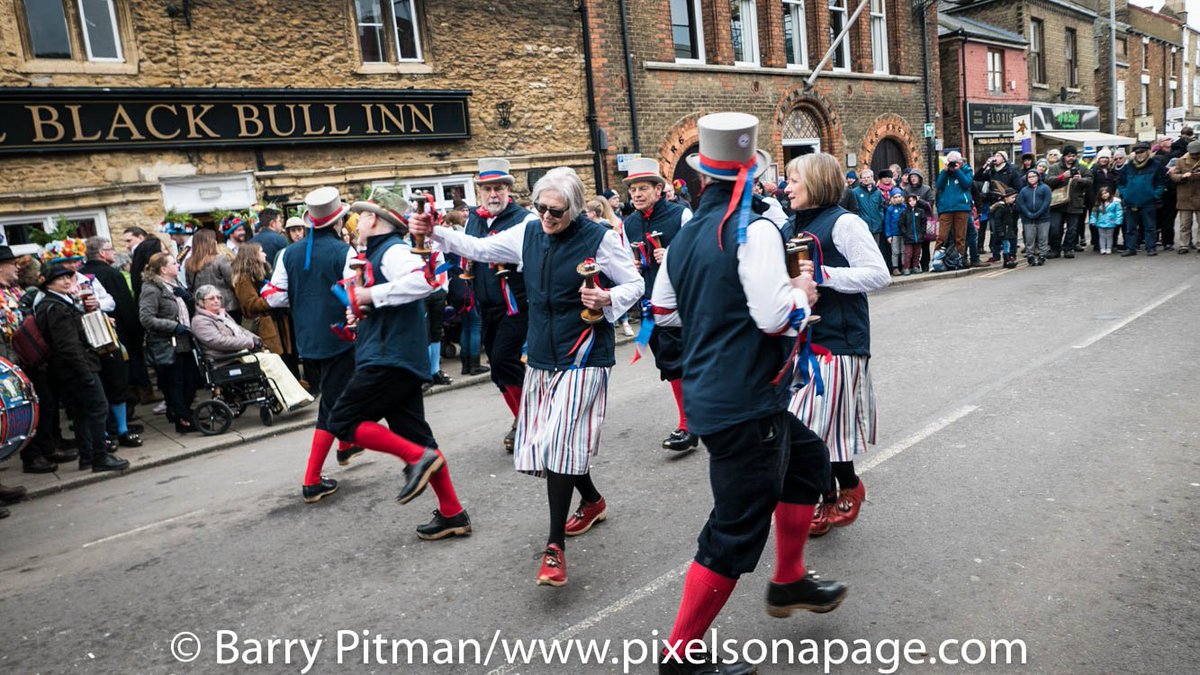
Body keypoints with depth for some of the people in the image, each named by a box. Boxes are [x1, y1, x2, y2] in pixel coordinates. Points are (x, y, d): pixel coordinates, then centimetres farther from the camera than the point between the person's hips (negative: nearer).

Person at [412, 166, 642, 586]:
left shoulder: (600, 239, -9)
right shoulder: (528, 235, 6)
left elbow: (634, 284, -2)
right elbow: (481, 248, 14)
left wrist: (609, 299, -23)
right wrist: (435, 233, 2)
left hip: (582, 359, -6)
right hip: (541, 356, 6)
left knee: (559, 443, -14)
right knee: (545, 440, 12)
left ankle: (555, 547, -4)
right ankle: (593, 502, 38)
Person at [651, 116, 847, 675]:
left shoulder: (685, 235, 8)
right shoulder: (753, 229, -17)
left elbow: (664, 309, 17)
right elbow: (777, 317, -24)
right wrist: (802, 295, -4)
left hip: (710, 394, 9)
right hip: (746, 404, -9)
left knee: (809, 458, 27)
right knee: (736, 532, 2)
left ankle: (789, 580, 39)